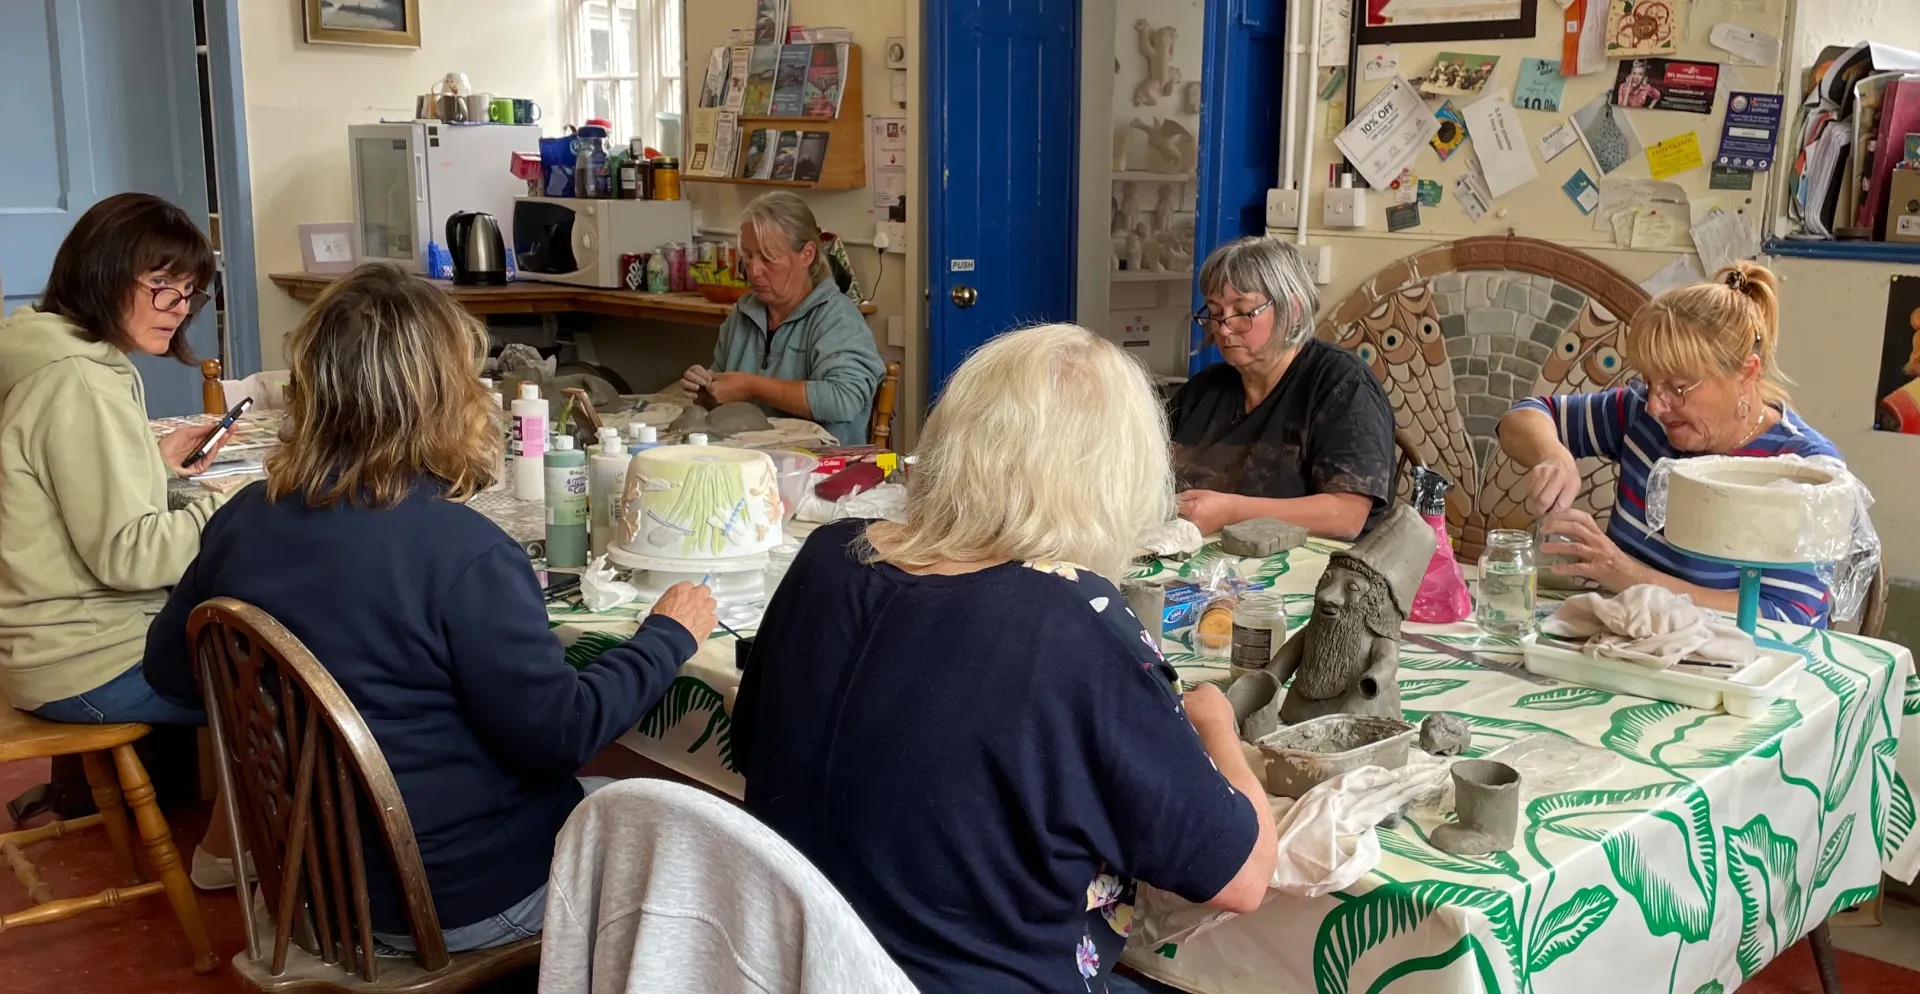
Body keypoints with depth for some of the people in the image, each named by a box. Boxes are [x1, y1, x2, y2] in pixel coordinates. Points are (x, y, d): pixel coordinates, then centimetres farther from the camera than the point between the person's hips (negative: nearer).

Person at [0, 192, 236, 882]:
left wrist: (153, 461, 6)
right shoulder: (78, 384, -24)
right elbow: (125, 554, -25)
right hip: (87, 666, -10)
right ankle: (227, 851, 11)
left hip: (61, 635, 10)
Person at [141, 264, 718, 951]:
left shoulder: (244, 520, -6)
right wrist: (669, 636, -9)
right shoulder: (460, 553, -27)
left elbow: (169, 671, 9)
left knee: (593, 799, 26)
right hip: (460, 895, -7)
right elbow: (559, 734, -22)